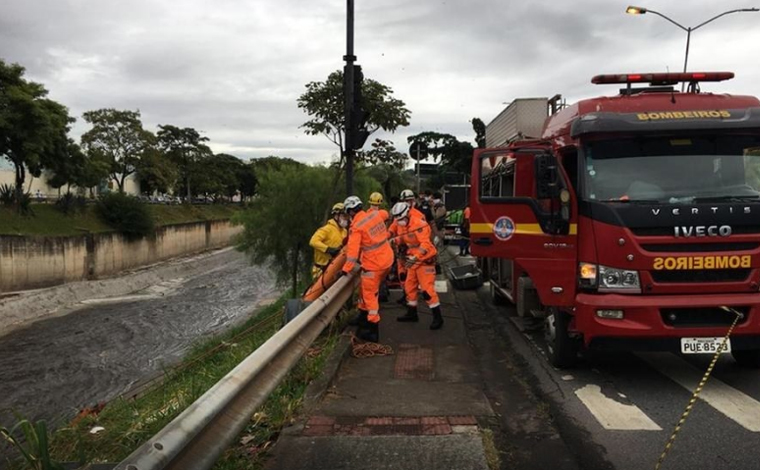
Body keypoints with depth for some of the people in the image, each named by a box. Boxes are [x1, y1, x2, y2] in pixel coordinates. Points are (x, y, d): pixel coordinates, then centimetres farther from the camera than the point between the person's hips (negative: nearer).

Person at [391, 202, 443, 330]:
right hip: (413, 260, 9)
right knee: (409, 286, 14)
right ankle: (412, 313, 29)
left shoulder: (419, 225, -22)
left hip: (424, 260, -9)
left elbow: (425, 244, -28)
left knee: (427, 288, -13)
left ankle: (438, 317, -6)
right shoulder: (401, 226, 6)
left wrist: (415, 258, -36)